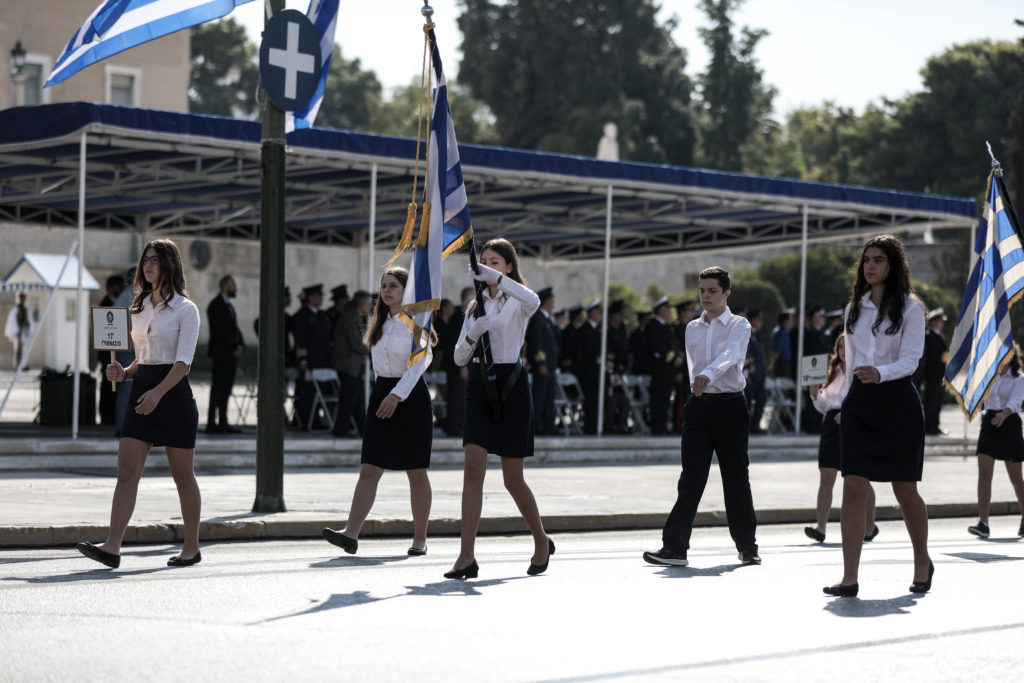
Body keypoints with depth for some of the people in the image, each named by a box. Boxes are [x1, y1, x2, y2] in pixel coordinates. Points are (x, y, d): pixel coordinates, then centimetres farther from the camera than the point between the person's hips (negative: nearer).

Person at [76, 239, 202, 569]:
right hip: (142, 393, 6)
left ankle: (191, 547, 18)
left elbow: (183, 361, -15)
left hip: (174, 393, -6)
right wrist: (124, 373, 1)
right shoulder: (140, 308, 14)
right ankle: (112, 547, -14)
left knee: (183, 476, 5)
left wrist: (158, 392, -28)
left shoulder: (185, 309, -6)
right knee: (126, 471, -7)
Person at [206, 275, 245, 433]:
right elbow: (222, 329, -16)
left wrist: (240, 345, 1)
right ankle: (211, 424, -8)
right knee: (218, 388, -9)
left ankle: (223, 422, 10)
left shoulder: (229, 306, 19)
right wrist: (234, 347, -14)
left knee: (226, 389, 8)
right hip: (221, 353, -9)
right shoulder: (216, 305, -9)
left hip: (232, 353, 9)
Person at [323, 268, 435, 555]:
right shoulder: (380, 322, 13)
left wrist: (397, 395, -28)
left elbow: (418, 363, -17)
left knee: (416, 472, 3)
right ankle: (351, 533, -17)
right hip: (382, 394, 5)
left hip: (410, 395, -5)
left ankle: (420, 539, 13)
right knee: (369, 469, -6)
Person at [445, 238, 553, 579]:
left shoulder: (517, 302, -1)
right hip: (479, 386, 4)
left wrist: (495, 277, -34)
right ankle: (467, 557, -13)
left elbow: (534, 301, -28)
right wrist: (472, 335, -11)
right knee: (473, 469, -10)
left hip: (510, 385, -4)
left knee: (513, 478, 3)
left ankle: (542, 541, 26)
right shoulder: (475, 305, 14)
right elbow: (459, 357, 10)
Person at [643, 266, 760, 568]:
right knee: (691, 478, -6)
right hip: (699, 406, 3)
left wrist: (708, 375, -40)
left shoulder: (739, 326, -2)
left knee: (736, 478, 2)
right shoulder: (692, 329, 14)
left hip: (730, 406, -3)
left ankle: (747, 546, 15)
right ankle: (674, 547, -12)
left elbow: (730, 354, -23)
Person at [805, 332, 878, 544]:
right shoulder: (833, 372, 16)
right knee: (826, 477, -6)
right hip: (831, 424, 5)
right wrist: (815, 394, 1)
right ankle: (820, 527, -12)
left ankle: (870, 526, 20)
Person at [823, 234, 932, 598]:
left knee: (905, 490, 5)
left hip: (897, 400, -4)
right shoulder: (854, 308, 13)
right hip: (859, 402, 4)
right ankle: (849, 578, -10)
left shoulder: (910, 307, -2)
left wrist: (880, 373, -30)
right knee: (853, 487, -8)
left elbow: (910, 359, -11)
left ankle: (922, 563, 29)